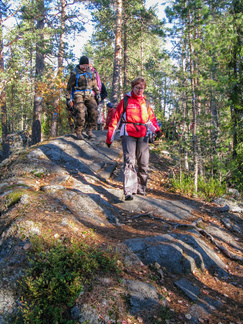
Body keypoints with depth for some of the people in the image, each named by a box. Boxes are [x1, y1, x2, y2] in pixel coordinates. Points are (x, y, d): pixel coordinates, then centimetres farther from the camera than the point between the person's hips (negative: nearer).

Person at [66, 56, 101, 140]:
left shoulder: (90, 73, 16)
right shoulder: (75, 73, 4)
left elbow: (95, 84, 27)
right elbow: (69, 87, 7)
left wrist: (98, 93, 17)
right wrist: (68, 98, 4)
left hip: (89, 95, 4)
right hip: (78, 94, -4)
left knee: (94, 111, -15)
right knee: (80, 113, -19)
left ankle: (90, 130, -3)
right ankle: (78, 132, -6)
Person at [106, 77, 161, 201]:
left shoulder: (145, 102, 18)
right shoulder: (125, 101, 6)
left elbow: (151, 118, 21)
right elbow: (115, 119, 6)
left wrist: (156, 129, 0)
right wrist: (109, 137, 5)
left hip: (142, 136, 5)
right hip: (128, 134, -4)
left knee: (144, 163, 6)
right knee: (129, 161, -16)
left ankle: (141, 188, 22)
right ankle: (129, 192, -21)